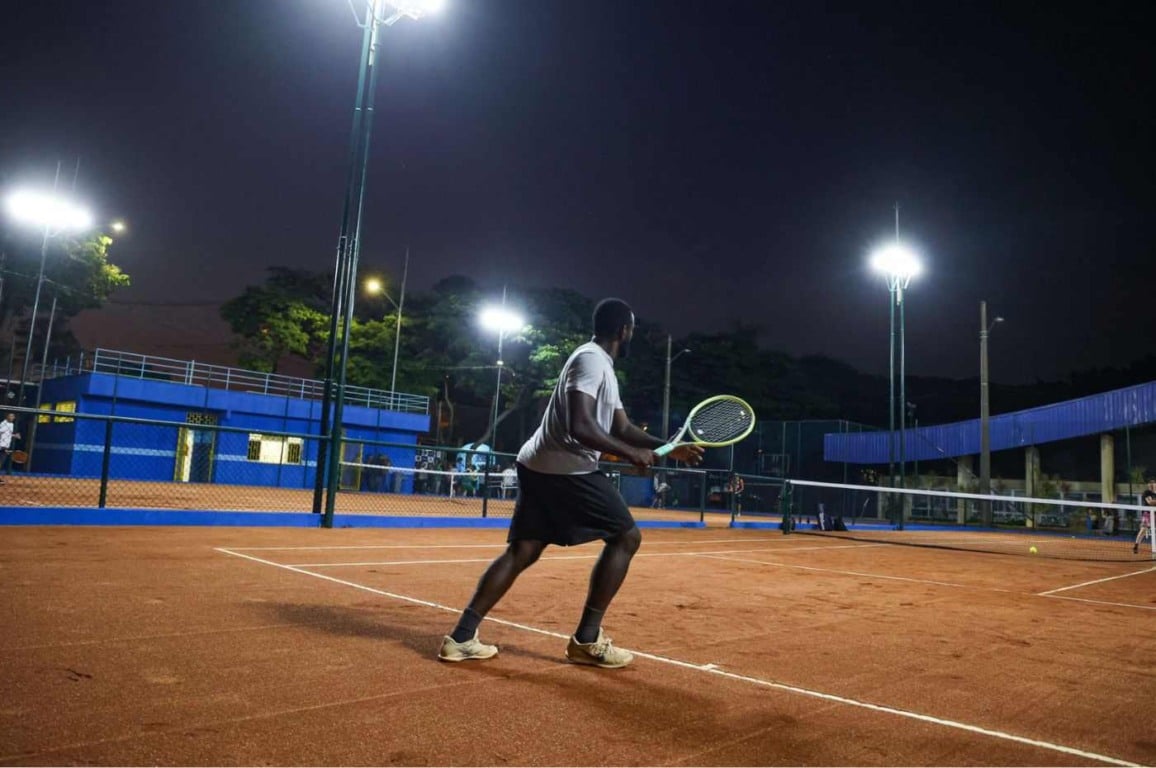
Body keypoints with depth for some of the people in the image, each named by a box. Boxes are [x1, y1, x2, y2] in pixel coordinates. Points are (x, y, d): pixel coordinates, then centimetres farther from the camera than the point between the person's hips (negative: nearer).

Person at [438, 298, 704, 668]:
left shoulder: (601, 367, 21)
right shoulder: (591, 360, -13)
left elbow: (622, 427, 21)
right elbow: (580, 426, -25)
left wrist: (669, 448, 14)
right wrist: (631, 453, -17)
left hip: (539, 466, 10)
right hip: (566, 469, -10)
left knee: (523, 551, 10)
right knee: (626, 536, 0)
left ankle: (461, 637, 8)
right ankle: (587, 639, 2)